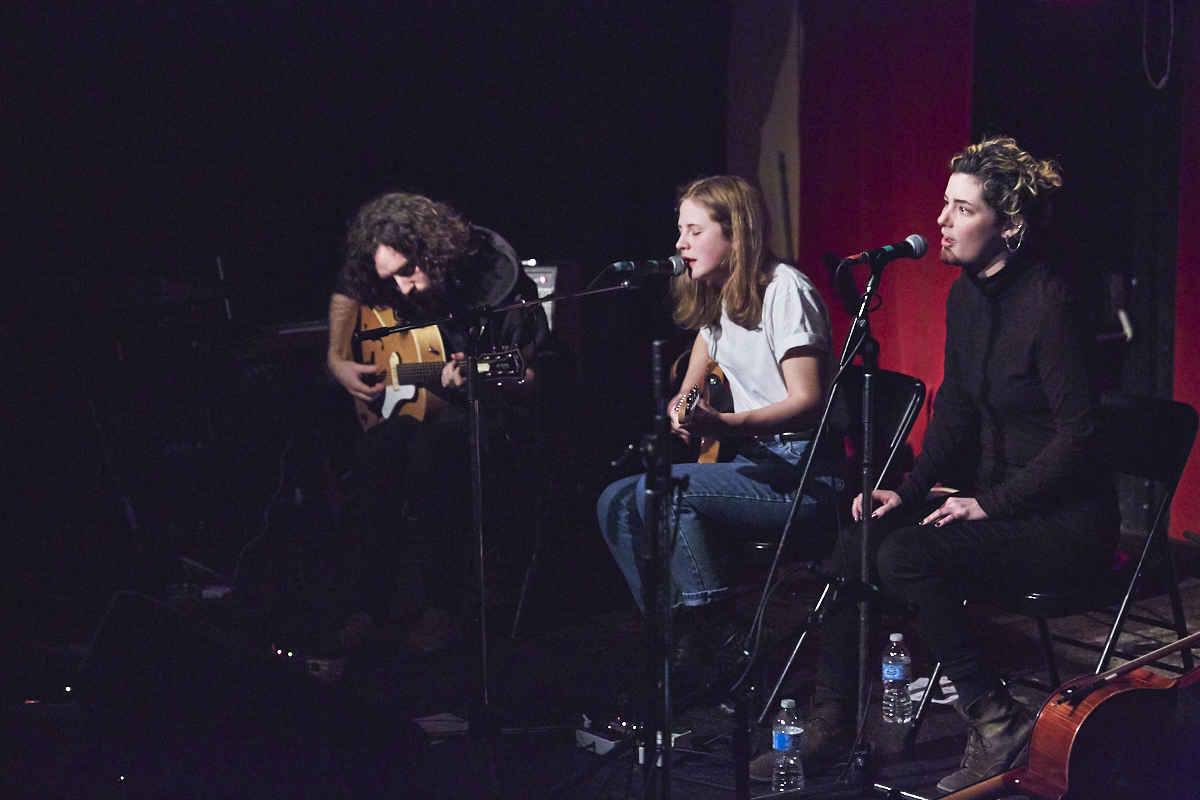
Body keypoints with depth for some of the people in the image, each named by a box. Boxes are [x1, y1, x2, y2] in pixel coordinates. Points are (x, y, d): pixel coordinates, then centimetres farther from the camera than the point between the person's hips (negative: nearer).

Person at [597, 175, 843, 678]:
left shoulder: (783, 289, -11)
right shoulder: (716, 300, 16)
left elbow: (808, 401, -19)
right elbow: (688, 391, 22)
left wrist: (722, 424, -32)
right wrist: (680, 414, -4)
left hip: (804, 474, -9)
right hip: (752, 462, 9)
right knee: (615, 501, -4)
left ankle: (719, 635, -16)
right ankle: (680, 633, -3)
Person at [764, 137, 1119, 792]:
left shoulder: (1048, 306, -20)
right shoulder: (964, 297, 6)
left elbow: (1077, 435, -20)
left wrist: (990, 503, -19)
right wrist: (910, 488, 1)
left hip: (1067, 519, -8)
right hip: (996, 498, 8)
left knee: (908, 556, -27)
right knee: (858, 541, -10)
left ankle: (999, 725, -14)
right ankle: (830, 721, -3)